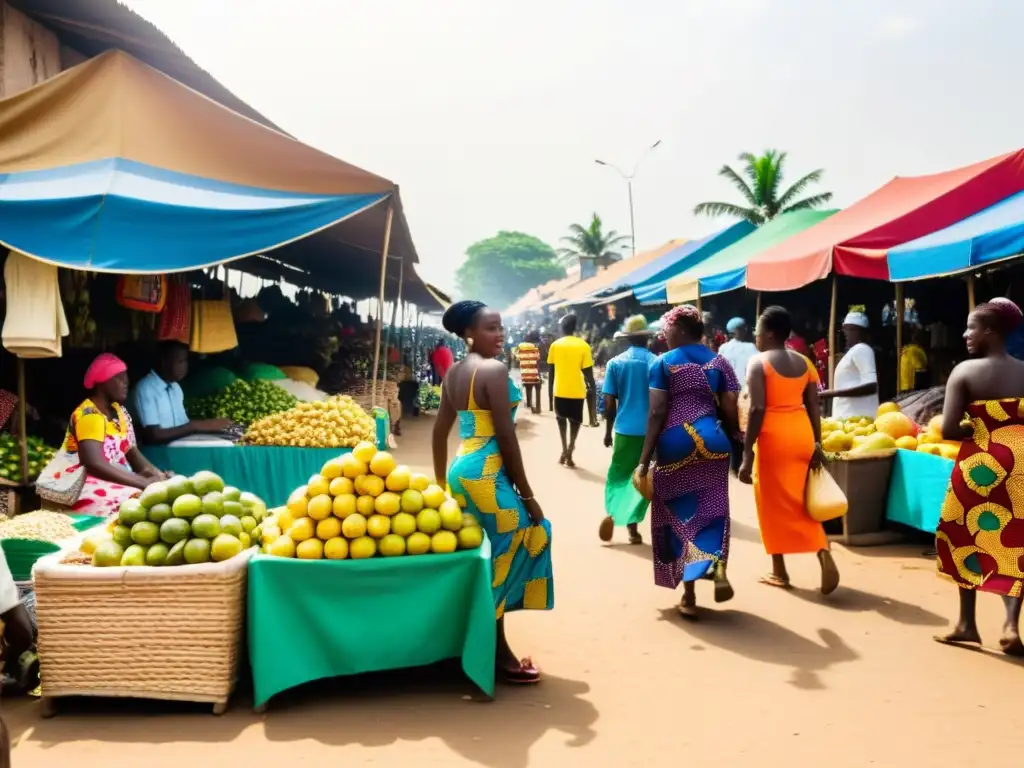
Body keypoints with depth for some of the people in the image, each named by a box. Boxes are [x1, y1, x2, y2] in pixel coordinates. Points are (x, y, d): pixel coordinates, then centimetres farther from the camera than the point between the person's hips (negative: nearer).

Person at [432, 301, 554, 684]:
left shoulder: (454, 371, 12)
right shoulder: (494, 369, -13)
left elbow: (440, 430, 16)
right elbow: (505, 436, -16)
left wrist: (440, 483, 23)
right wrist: (526, 494, -10)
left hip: (461, 469, 9)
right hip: (487, 472, -9)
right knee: (501, 559, 2)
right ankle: (498, 655, 11)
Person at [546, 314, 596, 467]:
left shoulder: (555, 345, -3)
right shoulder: (583, 346, -8)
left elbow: (551, 373, 1)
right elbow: (588, 372, -8)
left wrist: (550, 395, 9)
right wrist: (593, 388, 6)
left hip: (560, 391, 1)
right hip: (577, 391, -1)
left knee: (562, 419, 19)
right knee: (574, 422, 12)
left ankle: (565, 450, 10)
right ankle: (569, 452, 0)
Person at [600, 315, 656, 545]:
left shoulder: (615, 363, -1)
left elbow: (609, 402, -1)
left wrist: (608, 431, 10)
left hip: (625, 429, 1)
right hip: (650, 430, -1)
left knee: (618, 474, 15)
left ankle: (612, 513, -4)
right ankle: (632, 525, 10)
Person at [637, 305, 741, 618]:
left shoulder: (663, 363, -4)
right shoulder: (720, 362, 7)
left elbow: (657, 413, -9)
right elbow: (731, 412, 3)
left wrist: (644, 460, -7)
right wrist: (732, 443, 18)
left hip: (675, 445, -3)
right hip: (712, 442, 3)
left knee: (679, 514, 8)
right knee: (711, 510, 13)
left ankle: (689, 597, 12)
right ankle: (717, 567, -14)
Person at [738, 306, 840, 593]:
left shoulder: (759, 362, -10)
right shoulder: (804, 362, 9)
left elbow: (757, 409, -16)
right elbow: (814, 407, 7)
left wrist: (747, 453, -15)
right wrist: (817, 444, 12)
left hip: (774, 437, -6)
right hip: (802, 433, 6)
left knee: (774, 503, 8)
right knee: (801, 502, 16)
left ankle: (779, 572, 17)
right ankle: (824, 555, -2)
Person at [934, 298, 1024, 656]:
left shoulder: (965, 371, -10)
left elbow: (948, 429, -17)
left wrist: (978, 432, 1)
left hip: (981, 463, -3)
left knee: (967, 537, 14)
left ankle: (967, 624, 21)